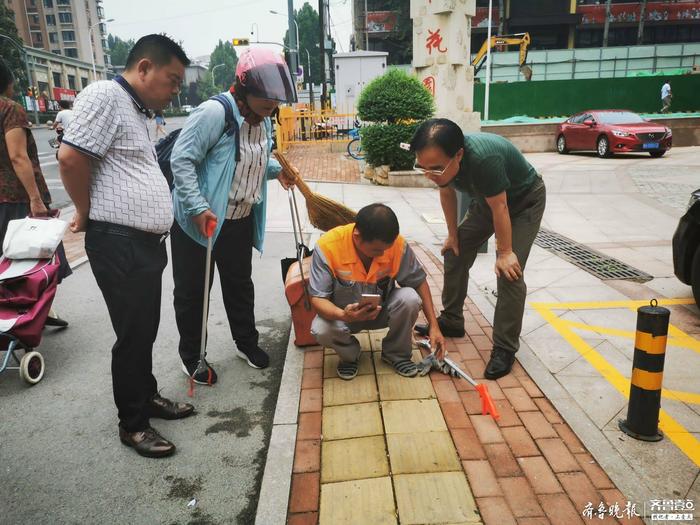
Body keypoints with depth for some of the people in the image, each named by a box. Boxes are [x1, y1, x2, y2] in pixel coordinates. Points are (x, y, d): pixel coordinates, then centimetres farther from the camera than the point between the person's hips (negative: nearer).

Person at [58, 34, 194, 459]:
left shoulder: (137, 111, 18)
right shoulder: (106, 95, -12)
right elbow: (71, 157, -20)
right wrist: (87, 213, -7)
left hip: (146, 243, 9)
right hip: (119, 245, -9)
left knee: (146, 330, 19)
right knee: (133, 335, 2)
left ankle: (148, 397, 37)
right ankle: (133, 424, 18)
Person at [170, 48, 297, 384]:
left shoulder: (263, 120, 6)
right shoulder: (214, 112, -21)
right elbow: (181, 160, -23)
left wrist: (277, 169, 7)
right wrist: (197, 208, -30)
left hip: (241, 220, 7)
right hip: (198, 220, -7)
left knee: (240, 283, 19)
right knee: (192, 291, 7)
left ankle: (246, 342, 38)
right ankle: (191, 356, 26)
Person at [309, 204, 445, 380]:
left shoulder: (397, 244, -24)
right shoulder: (327, 246, -30)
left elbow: (419, 281, -10)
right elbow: (317, 298, -25)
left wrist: (434, 326, -15)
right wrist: (343, 315, -46)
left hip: (382, 311, 2)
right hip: (344, 313, -1)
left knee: (410, 298, -28)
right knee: (321, 330, -32)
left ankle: (396, 353, 0)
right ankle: (350, 354, 3)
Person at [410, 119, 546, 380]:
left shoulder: (484, 159, -43)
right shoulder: (439, 159, -22)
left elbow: (500, 207, -31)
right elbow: (447, 193, -4)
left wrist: (505, 252, -20)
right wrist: (453, 234, 4)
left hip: (524, 201, -7)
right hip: (486, 200, 7)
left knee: (509, 271, -17)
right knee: (455, 252, 5)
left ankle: (505, 348, -5)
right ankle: (451, 321, 20)